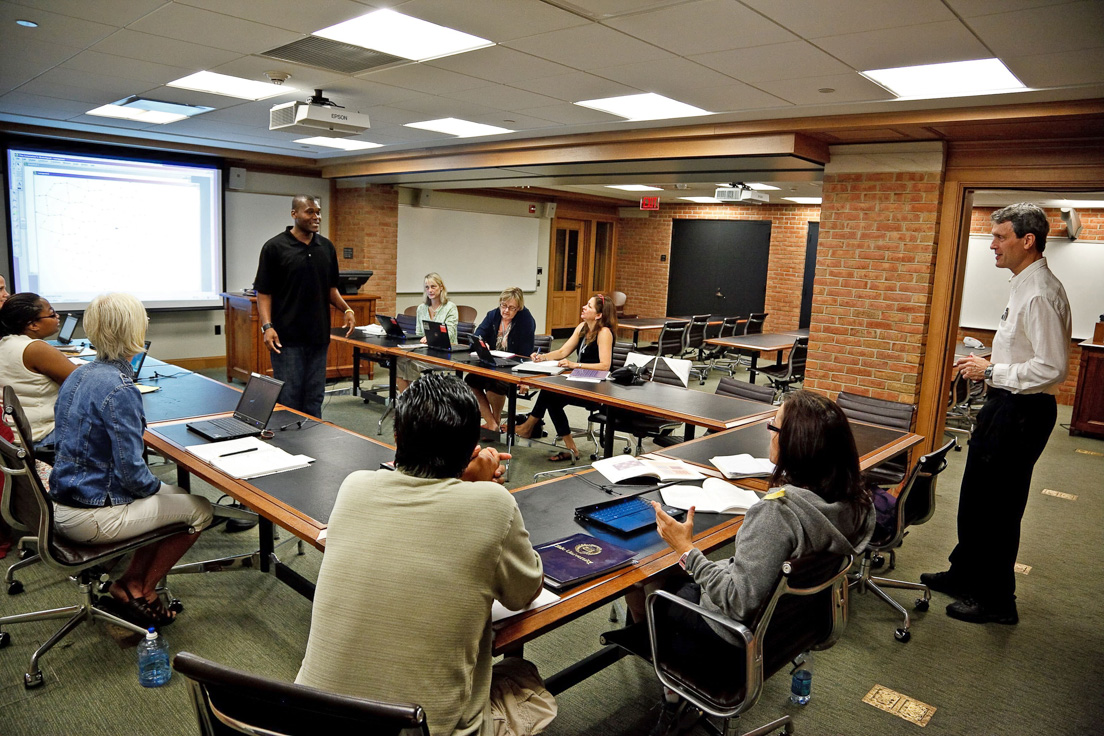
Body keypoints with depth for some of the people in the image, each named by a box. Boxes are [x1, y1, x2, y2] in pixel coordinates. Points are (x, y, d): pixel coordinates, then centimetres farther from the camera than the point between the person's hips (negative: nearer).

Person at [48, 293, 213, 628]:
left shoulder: (80, 374, 4)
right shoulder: (119, 389, -25)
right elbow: (132, 472, -24)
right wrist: (156, 486, -1)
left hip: (67, 498, 10)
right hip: (91, 516, -10)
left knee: (174, 494, 22)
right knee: (200, 511, 2)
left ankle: (130, 583, 23)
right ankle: (137, 593, 16)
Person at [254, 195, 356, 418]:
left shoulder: (327, 247, 9)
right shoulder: (275, 247, -6)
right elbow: (263, 292, -5)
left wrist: (346, 310, 0)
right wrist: (267, 326, -18)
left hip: (318, 336, 5)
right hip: (287, 338, -5)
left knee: (314, 400, 11)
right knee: (288, 399, 1)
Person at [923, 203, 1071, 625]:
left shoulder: (1040, 293, -20)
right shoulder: (1023, 286, 11)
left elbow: (1053, 368, -26)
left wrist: (992, 371, -19)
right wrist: (989, 365, 8)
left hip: (1022, 412, -10)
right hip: (1005, 405, 10)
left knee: (998, 509, 1)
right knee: (975, 498, 20)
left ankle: (997, 601, 17)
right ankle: (964, 575, 37)